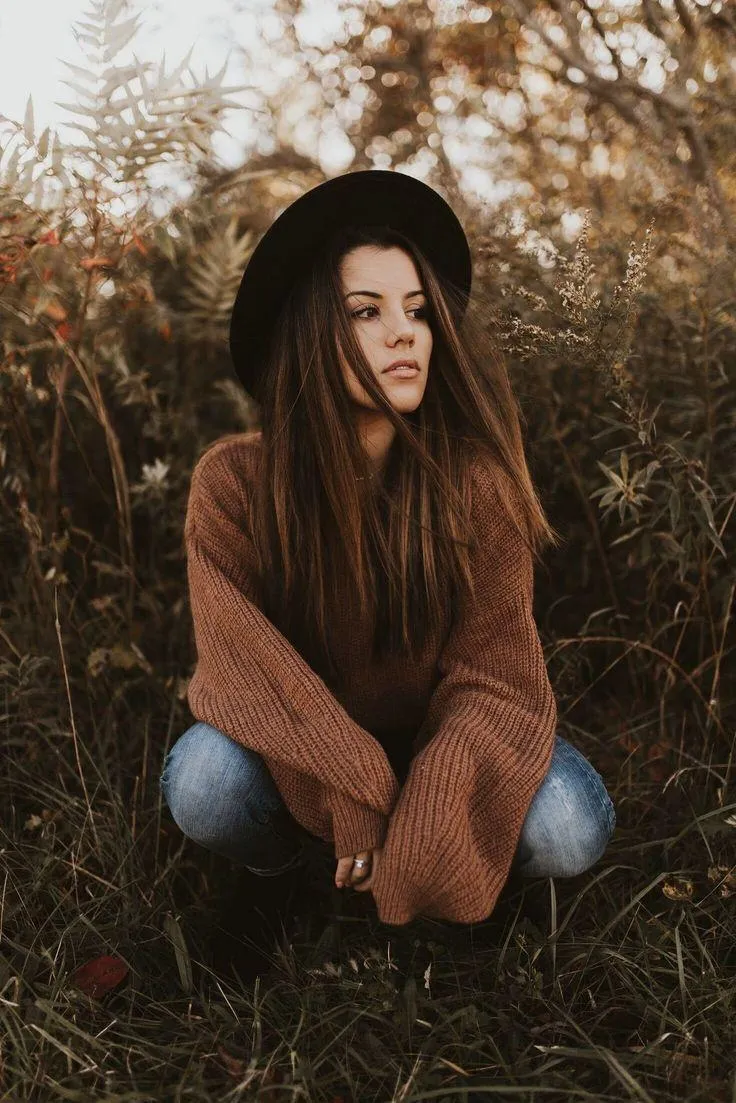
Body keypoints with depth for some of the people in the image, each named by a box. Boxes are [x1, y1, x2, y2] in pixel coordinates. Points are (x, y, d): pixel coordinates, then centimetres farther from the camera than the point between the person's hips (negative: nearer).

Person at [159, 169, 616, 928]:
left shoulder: (476, 482, -22)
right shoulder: (234, 482, -22)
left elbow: (491, 680, -20)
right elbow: (249, 671, -21)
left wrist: (418, 837, -32)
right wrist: (354, 801, -30)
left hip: (432, 741, 1)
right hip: (297, 750, -1)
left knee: (568, 829, -25)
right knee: (207, 785, -33)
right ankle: (284, 856, 3)